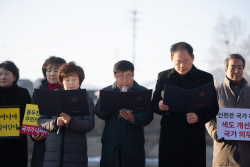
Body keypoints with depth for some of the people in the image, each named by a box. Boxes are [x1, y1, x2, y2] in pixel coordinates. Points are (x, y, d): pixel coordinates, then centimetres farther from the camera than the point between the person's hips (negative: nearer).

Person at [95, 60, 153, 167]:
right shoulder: (106, 92, 12)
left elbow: (148, 117, -4)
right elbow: (99, 113, -3)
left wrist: (133, 118, -24)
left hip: (133, 146, -1)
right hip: (110, 145, 1)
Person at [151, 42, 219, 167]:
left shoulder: (205, 78, 6)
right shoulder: (163, 77, 12)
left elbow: (214, 108, 4)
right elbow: (154, 104, 14)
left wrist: (199, 117, -16)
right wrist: (159, 106, -11)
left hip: (194, 137, -1)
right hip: (169, 136, 1)